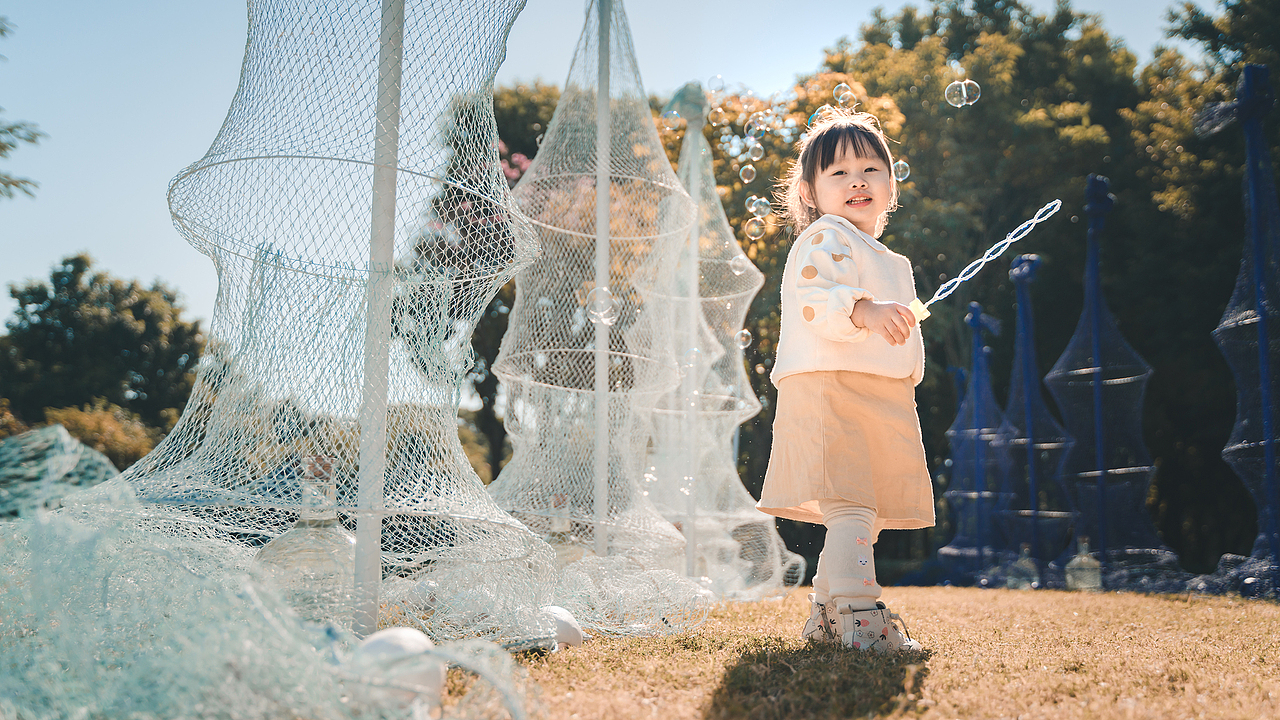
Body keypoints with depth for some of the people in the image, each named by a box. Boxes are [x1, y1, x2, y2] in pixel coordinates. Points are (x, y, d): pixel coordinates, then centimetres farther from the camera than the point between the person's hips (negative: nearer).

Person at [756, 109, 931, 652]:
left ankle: (826, 614, 22)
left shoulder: (890, 262, 27)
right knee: (850, 508, -19)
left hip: (884, 398, 9)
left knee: (863, 516, 11)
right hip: (829, 385, -9)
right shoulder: (825, 239, -4)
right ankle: (858, 616, -19)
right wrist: (864, 311, -38)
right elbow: (815, 303, -23)